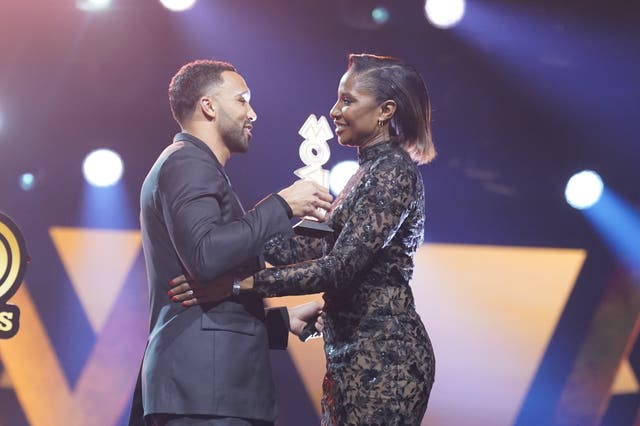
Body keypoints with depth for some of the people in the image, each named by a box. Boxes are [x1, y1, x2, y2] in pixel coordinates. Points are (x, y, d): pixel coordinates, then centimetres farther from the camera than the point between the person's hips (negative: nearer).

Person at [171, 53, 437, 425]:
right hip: (353, 356, 9)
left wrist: (241, 283, -22)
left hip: (382, 355, -9)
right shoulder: (372, 172, 19)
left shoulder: (393, 171, -11)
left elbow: (340, 266, -20)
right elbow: (313, 249, 14)